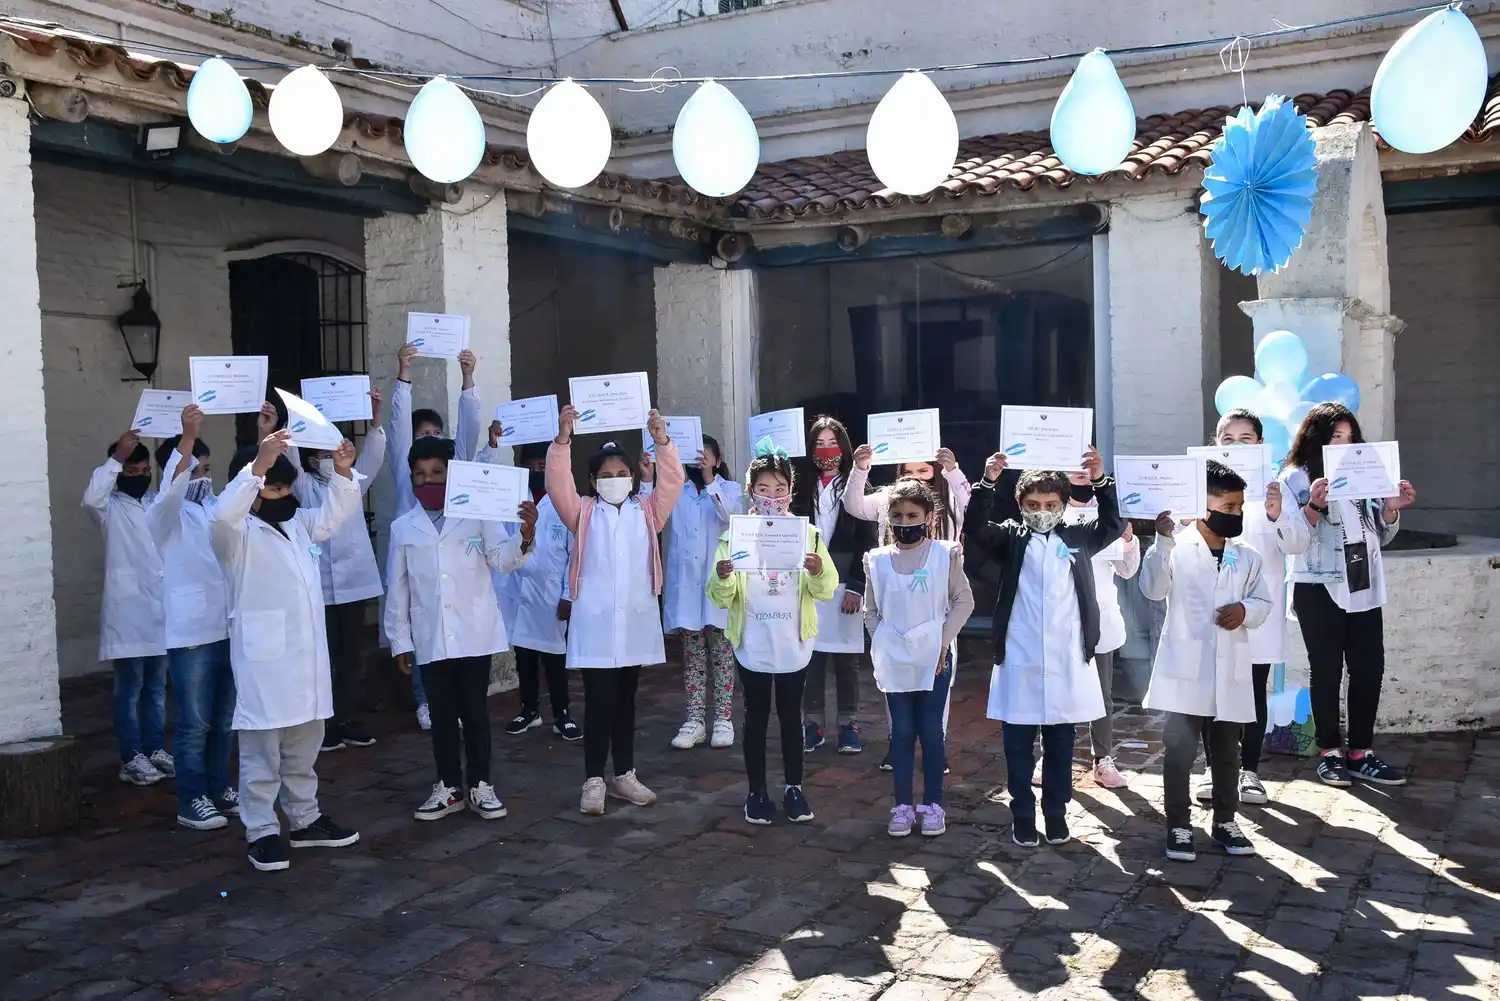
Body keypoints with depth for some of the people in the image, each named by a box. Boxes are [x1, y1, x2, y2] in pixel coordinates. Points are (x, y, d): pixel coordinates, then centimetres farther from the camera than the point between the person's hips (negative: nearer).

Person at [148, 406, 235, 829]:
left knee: (225, 721, 14)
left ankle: (219, 789, 26)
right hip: (191, 633, -6)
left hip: (229, 629, 6)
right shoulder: (165, 515, -5)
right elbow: (171, 490, -26)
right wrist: (187, 436, -39)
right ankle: (191, 801, 9)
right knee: (194, 724, 0)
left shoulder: (219, 510, 12)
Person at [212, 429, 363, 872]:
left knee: (304, 746, 16)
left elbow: (334, 515, 19)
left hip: (306, 655, 8)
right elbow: (224, 512, -28)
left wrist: (342, 471, 2)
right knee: (261, 751, -1)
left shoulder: (297, 525, 16)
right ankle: (262, 832, 7)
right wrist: (259, 464, -39)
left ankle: (304, 819, 28)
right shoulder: (237, 534, -8)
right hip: (263, 656, -8)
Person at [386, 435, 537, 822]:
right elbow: (397, 589, 9)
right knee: (441, 714, 9)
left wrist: (524, 536, -28)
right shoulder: (402, 527, 7)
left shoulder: (477, 515, 2)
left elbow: (501, 559, -7)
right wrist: (400, 640, 7)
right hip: (430, 639, 2)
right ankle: (449, 787, 20)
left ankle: (479, 785, 15)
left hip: (474, 634, -2)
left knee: (475, 711, 5)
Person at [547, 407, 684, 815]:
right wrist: (563, 439, -25)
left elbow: (672, 482, -5)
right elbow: (558, 484, -12)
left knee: (625, 701, 13)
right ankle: (594, 780, 7)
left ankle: (624, 774, 22)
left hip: (636, 620, 3)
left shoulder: (647, 512, 9)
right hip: (595, 621, -2)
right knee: (598, 702, -2)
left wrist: (662, 441, -19)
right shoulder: (583, 513, 4)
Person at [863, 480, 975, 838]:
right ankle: (903, 805, 13)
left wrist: (943, 640, -8)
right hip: (894, 660, 2)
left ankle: (933, 804, 12)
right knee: (901, 731, 6)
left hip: (934, 657, -2)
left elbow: (964, 601, -1)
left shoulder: (945, 554, -3)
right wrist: (882, 645, 0)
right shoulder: (878, 560, 3)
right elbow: (871, 611, 10)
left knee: (931, 730, 2)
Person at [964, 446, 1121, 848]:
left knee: (1060, 745, 11)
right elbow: (974, 528, -10)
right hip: (1020, 661, -1)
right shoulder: (1010, 537, 3)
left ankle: (1056, 812, 24)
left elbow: (1114, 524, 1)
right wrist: (988, 481, -22)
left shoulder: (1079, 538, 10)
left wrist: (1100, 481, -12)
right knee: (1018, 746, 7)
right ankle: (1022, 815, 19)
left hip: (1067, 661, 1)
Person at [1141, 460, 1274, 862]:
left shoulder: (1247, 558, 8)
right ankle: (1179, 826, 9)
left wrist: (1245, 610, -11)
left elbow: (1263, 602, 12)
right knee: (1179, 752, -3)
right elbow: (1154, 589, -17)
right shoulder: (1178, 549, -5)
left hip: (1229, 672, 4)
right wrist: (1163, 541, -27)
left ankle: (1225, 822, 29)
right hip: (1185, 670, -4)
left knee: (1226, 753, 15)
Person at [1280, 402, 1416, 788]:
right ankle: (1329, 752, 12)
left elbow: (1380, 536, 14)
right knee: (1327, 671, 2)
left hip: (1363, 586, 5)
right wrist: (1314, 504, -25)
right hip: (1318, 588, -5)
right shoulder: (1295, 478, -3)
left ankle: (1361, 753, 14)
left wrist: (1392, 508, -4)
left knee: (1369, 668, 4)